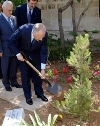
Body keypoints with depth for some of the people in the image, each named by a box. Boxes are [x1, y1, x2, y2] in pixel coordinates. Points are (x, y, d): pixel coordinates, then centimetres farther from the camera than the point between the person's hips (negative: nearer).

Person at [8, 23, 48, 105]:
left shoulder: (44, 34, -30)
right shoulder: (23, 30, -37)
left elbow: (44, 51, -19)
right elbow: (11, 42, -21)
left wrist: (43, 68, -19)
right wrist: (17, 54, -25)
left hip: (36, 55, 2)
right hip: (23, 54, -2)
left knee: (37, 74, 8)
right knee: (25, 76, 3)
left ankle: (39, 93, 27)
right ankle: (28, 96, 18)